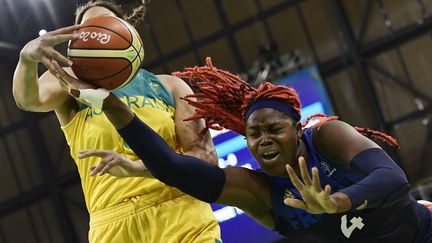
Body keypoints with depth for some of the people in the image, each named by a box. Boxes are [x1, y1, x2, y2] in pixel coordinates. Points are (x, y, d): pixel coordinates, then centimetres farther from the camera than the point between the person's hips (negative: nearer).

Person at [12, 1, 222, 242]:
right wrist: (27, 59, -31)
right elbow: (29, 99, -8)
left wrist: (137, 167, -14)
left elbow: (206, 156, 3)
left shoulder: (169, 85, 14)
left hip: (184, 220, 1)